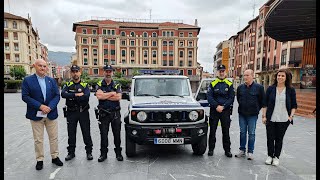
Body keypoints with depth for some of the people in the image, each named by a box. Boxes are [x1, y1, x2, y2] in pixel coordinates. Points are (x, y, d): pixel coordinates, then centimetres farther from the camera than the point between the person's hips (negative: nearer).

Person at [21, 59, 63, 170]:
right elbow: (25, 96, -9)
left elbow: (57, 96, 2)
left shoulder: (52, 81, 8)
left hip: (51, 114, 3)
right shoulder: (27, 80, -1)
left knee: (54, 137, 11)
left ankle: (55, 157, 26)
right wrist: (40, 106, -18)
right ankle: (39, 160, 23)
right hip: (36, 115, -2)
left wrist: (49, 107, -14)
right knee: (38, 139, 8)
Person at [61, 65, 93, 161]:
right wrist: (77, 95, -22)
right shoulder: (67, 85, 6)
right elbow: (63, 94, -15)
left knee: (86, 133, 4)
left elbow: (86, 96, -18)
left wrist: (71, 97, -18)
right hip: (71, 113, 2)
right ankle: (71, 152, 24)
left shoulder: (85, 85, 1)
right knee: (71, 133, 9)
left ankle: (89, 151, 16)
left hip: (83, 112, -1)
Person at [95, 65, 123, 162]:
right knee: (103, 135, 6)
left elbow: (118, 97, -11)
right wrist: (112, 93, -10)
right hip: (103, 113, 0)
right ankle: (103, 154, 19)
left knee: (117, 134, 7)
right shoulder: (99, 84, 5)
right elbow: (99, 96, -14)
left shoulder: (117, 85, 6)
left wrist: (105, 96, -11)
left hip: (115, 113, 1)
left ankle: (118, 153, 20)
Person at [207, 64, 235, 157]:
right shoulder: (213, 84, 3)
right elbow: (209, 97, -3)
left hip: (225, 110, 1)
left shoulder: (229, 84, 5)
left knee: (226, 131, 7)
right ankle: (211, 149, 16)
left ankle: (227, 150, 17)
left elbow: (231, 98, 0)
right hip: (214, 110, 0)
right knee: (212, 130, 5)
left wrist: (223, 106, -11)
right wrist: (216, 106, -14)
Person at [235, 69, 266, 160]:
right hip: (242, 114, 4)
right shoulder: (240, 87, 5)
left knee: (251, 133, 3)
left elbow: (263, 100, 2)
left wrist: (257, 109, 4)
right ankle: (242, 150, 21)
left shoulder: (259, 87, -6)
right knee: (242, 132, 10)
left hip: (252, 115, -3)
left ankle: (250, 152, 14)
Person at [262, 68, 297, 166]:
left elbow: (294, 105, 6)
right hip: (271, 119, 1)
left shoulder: (291, 90, 0)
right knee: (270, 138, 7)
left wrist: (291, 116, -6)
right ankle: (270, 156, 24)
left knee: (279, 139, 9)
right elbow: (265, 103, 3)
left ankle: (276, 157, 24)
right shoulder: (270, 88, 0)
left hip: (283, 120, 0)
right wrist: (264, 116, -2)